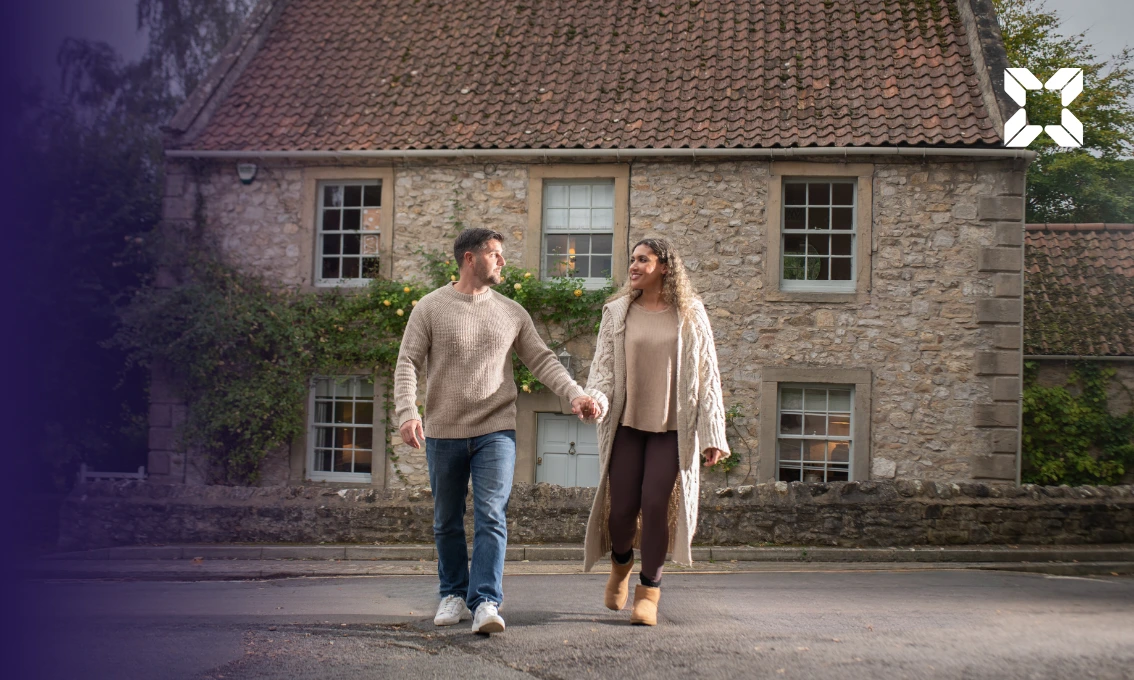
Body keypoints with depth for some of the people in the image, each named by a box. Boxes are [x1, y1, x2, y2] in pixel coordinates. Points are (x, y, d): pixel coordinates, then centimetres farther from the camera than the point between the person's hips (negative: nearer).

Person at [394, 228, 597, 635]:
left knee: (491, 517, -12)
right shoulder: (431, 308, 0)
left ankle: (486, 603, -14)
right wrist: (407, 412, -18)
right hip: (443, 433, 0)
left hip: (496, 431, 0)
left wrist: (575, 394, -7)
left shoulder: (512, 313, 8)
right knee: (447, 522, 10)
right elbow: (408, 363, -3)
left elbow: (542, 360, 8)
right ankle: (454, 595, 24)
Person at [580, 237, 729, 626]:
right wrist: (595, 400, -19)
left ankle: (648, 591, 6)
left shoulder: (690, 315, 2)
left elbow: (707, 375, 2)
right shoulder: (617, 312, 4)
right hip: (627, 423, 1)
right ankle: (621, 564, 32)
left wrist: (712, 434, -2)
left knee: (656, 505, -9)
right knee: (622, 507, -1)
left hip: (671, 428, -1)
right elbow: (604, 367, 3)